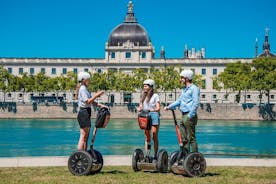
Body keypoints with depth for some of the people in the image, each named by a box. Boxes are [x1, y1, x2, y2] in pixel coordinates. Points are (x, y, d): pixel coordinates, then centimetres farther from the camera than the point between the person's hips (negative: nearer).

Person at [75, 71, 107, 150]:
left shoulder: (85, 89, 19)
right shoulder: (82, 88, -11)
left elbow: (91, 102, 20)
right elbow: (87, 101, -21)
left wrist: (101, 105, 10)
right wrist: (97, 95, -18)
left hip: (86, 114, 10)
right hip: (84, 113, -10)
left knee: (86, 137, 10)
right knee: (83, 137, -10)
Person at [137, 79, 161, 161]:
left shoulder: (155, 96, 2)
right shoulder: (143, 96, 18)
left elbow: (158, 108, -4)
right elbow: (140, 107, 15)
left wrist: (153, 110, -25)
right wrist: (139, 109, -8)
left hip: (154, 115, -5)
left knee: (155, 137, -3)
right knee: (147, 137, 4)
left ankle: (155, 155, 0)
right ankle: (147, 155, 6)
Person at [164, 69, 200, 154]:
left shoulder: (194, 88, -9)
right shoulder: (184, 89, 21)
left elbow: (196, 103, -16)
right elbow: (179, 101, 27)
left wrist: (190, 116, -20)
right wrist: (169, 107, 17)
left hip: (190, 116, -9)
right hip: (184, 116, 9)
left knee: (191, 138, -6)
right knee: (184, 138, 11)